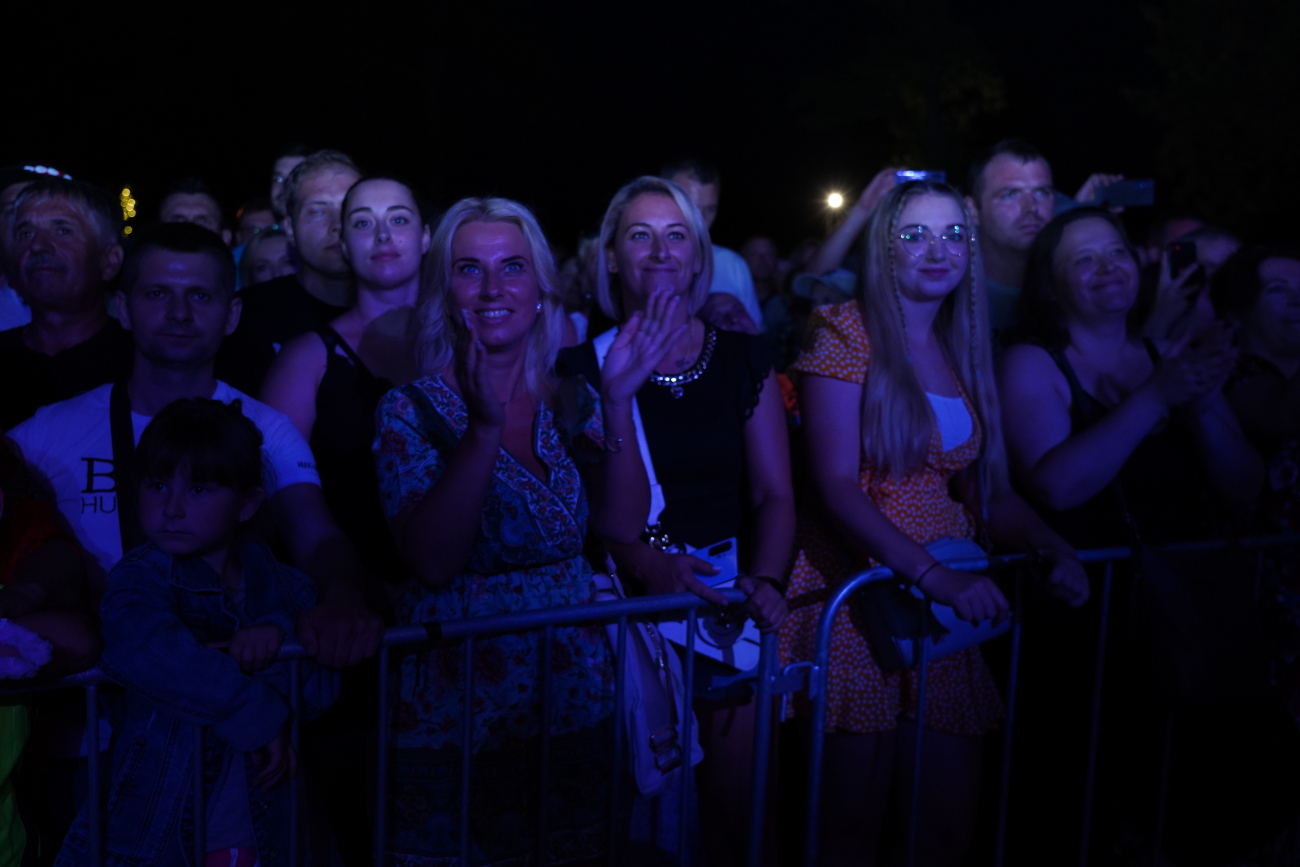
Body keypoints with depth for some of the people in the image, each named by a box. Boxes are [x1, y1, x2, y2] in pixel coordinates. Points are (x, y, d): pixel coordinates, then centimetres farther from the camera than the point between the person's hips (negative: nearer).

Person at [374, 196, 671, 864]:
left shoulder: (570, 401, 3)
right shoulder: (413, 409, -9)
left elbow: (624, 525, -6)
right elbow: (431, 563, -20)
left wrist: (616, 401, -16)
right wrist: (483, 429, -29)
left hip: (574, 700, 4)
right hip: (458, 710, -4)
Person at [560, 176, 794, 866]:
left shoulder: (744, 359, 6)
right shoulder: (584, 367, -1)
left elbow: (774, 494, 5)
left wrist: (764, 580, -12)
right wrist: (645, 565, -22)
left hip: (729, 610, 2)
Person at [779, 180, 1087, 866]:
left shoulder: (963, 353, 14)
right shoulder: (847, 332, -6)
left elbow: (988, 489, 14)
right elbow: (836, 488, -15)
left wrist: (1055, 550, -5)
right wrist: (935, 576, -24)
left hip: (947, 602, 6)